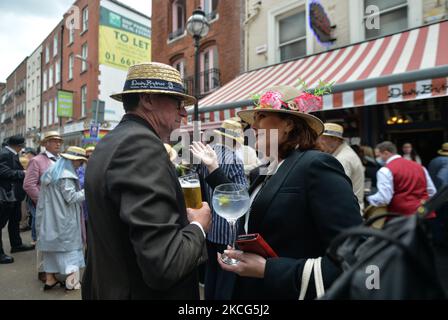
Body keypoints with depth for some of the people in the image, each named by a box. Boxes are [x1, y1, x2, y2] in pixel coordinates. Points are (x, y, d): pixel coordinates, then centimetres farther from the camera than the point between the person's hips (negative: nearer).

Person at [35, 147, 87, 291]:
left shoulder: (51, 172, 12)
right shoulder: (66, 176, -18)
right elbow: (71, 198, -20)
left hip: (49, 217, 9)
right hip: (63, 219, -9)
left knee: (52, 244, 14)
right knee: (69, 246, -1)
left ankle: (49, 279, 21)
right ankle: (72, 282, 1)